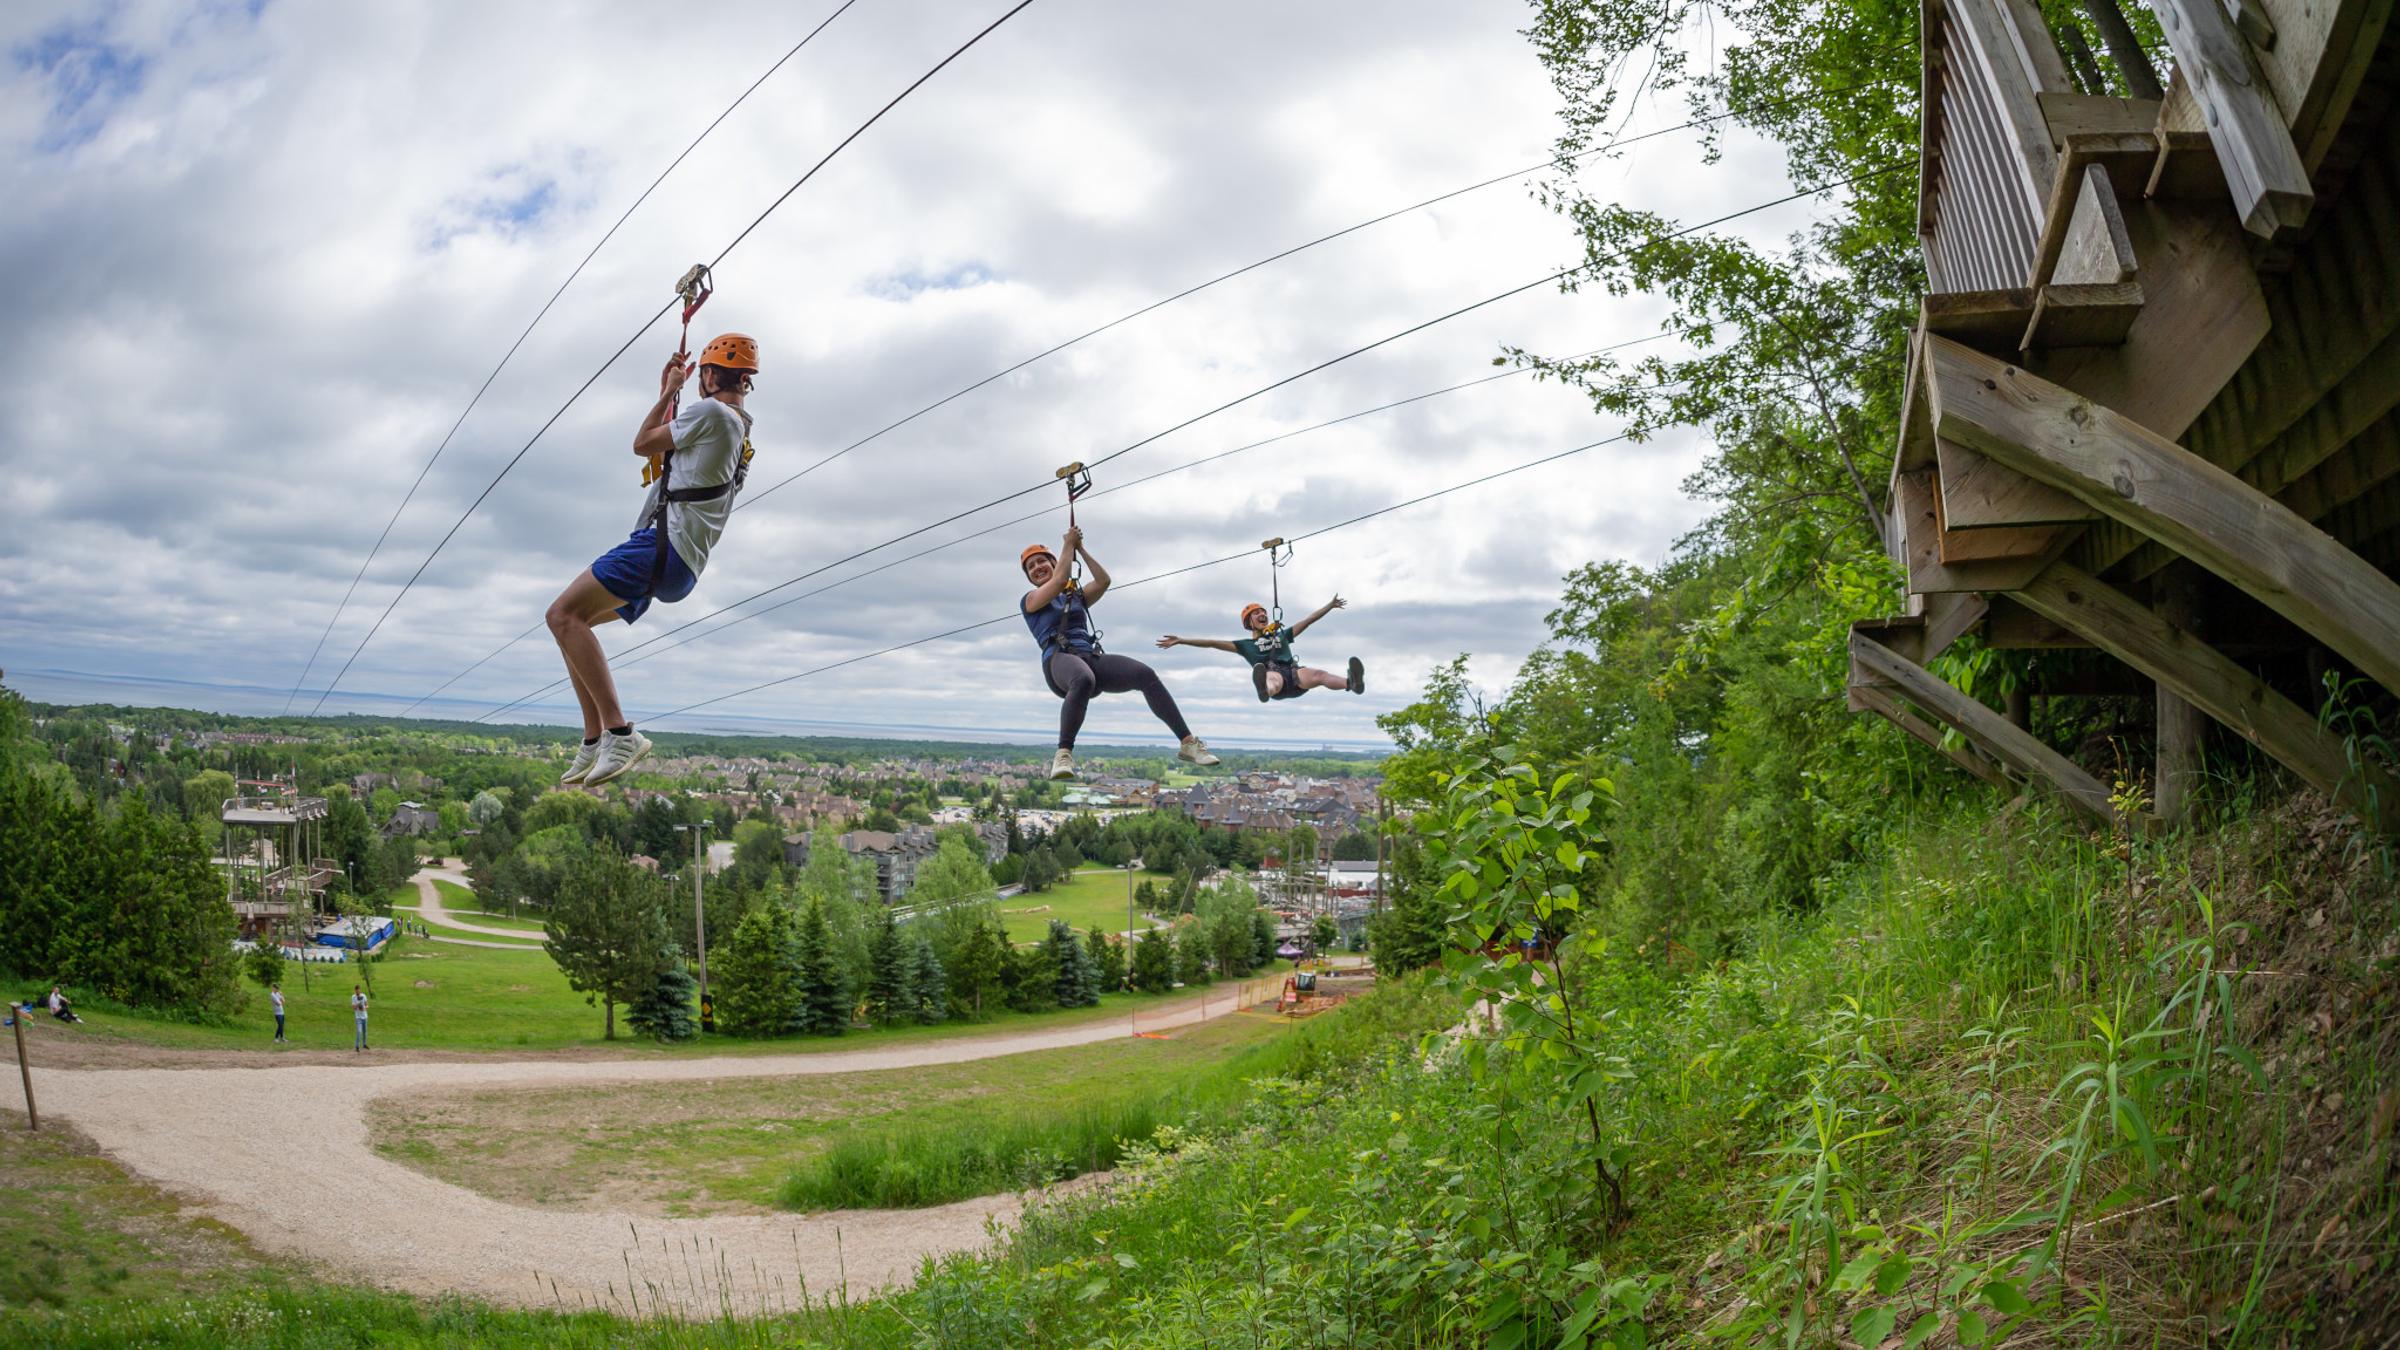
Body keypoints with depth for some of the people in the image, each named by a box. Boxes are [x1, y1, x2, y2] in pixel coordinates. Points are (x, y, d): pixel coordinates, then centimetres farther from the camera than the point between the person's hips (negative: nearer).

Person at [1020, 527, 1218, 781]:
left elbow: (1103, 581, 10)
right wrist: (1068, 544, 10)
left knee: (1146, 675, -22)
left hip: (1091, 658, 4)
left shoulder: (1076, 595, 29)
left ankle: (1188, 743, -22)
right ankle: (1063, 754, -39)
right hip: (1059, 660, -4)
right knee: (1083, 680, -43)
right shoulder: (1030, 600, 16)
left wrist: (1080, 549, 15)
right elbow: (1059, 580, -2)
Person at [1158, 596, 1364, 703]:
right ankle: (1264, 691, -80)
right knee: (1272, 678, -42)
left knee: (1317, 674, -32)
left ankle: (1352, 683, -62)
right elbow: (1213, 643, 21)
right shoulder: (1246, 645, 28)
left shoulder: (1282, 635, 36)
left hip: (1294, 674, 3)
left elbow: (1309, 620, 36)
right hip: (1274, 676, -2)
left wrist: (1330, 605, 32)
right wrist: (1180, 641, 14)